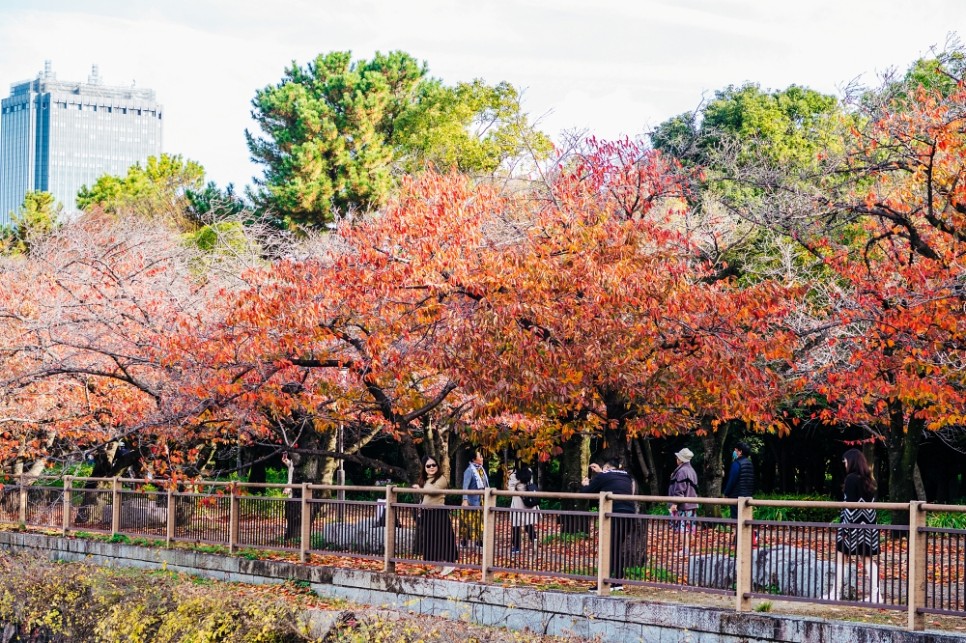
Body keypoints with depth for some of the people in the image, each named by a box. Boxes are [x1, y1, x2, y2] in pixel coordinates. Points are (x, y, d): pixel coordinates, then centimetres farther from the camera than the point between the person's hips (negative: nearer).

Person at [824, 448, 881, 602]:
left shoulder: (851, 478, -12)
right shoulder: (869, 480, 10)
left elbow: (849, 504, -16)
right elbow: (871, 503, 12)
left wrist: (845, 527, -14)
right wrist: (870, 523, 15)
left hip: (853, 523, -7)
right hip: (868, 524, 7)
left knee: (840, 557, 2)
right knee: (868, 559, 8)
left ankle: (835, 593, 2)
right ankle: (875, 594, 2)